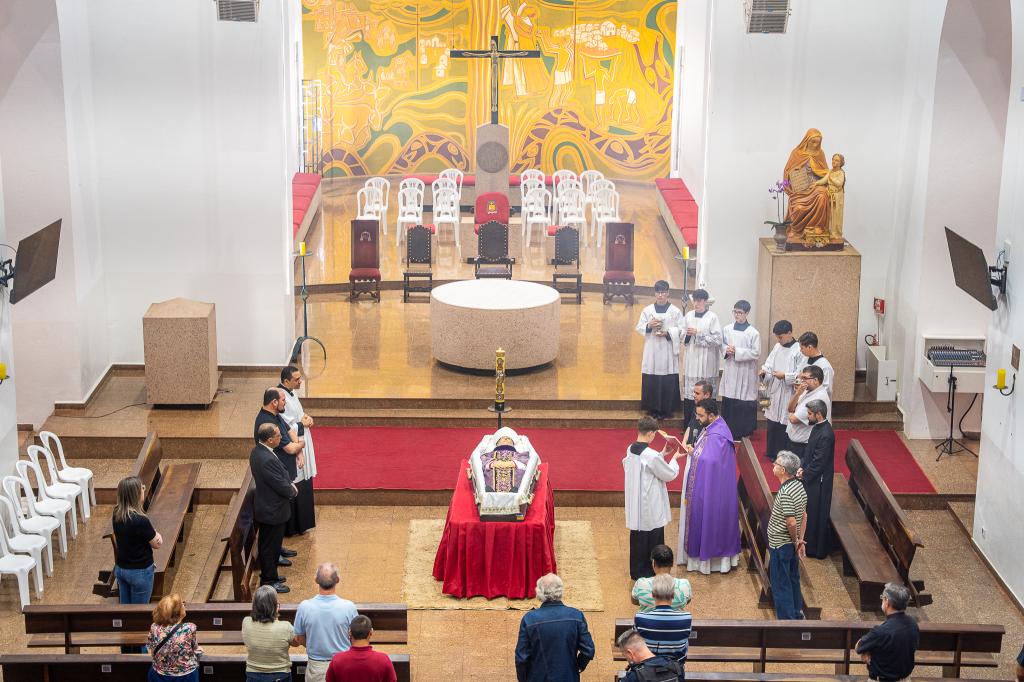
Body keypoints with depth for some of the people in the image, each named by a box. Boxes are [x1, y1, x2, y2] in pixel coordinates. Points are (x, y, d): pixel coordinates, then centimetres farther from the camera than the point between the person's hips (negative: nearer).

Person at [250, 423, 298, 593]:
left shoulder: (257, 451, -2)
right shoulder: (267, 460, -33)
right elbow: (282, 487, -26)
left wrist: (290, 484, -2)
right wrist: (293, 491, -5)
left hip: (264, 507, 10)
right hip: (273, 510, -10)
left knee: (268, 545, 23)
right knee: (271, 546, 7)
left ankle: (267, 574, 38)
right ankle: (270, 581, 21)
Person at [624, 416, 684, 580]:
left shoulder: (630, 450, -1)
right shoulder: (651, 456, -25)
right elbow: (670, 474, -13)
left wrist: (662, 455, 12)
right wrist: (674, 459, 3)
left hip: (635, 505, 8)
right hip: (650, 507, -8)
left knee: (637, 538, 18)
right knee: (653, 539, 7)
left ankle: (636, 571, 28)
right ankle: (650, 572, 16)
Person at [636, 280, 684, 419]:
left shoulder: (675, 311, 3)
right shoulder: (647, 310, 8)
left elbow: (681, 330, -2)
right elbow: (639, 328, 8)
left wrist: (667, 333, -16)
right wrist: (649, 326, -11)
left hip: (668, 352, -2)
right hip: (651, 351, 2)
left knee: (668, 382, -3)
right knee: (650, 381, 0)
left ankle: (666, 408, 5)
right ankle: (652, 408, 9)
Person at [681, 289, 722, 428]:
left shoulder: (712, 317, -4)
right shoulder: (689, 316, 9)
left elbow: (718, 340, -10)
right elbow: (682, 338, 17)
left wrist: (698, 334, -13)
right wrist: (687, 335, -6)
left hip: (706, 362, -4)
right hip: (691, 360, 4)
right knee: (689, 392, 5)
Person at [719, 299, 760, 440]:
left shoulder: (753, 333, -8)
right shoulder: (727, 329, 5)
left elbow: (756, 353, -11)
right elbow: (722, 345, 15)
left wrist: (737, 351, -16)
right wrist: (726, 350, -8)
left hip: (746, 372, -4)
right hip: (730, 370, 4)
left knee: (744, 403, -1)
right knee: (728, 402, 6)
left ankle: (744, 431, 9)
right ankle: (728, 431, 16)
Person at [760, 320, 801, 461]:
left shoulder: (798, 351, -14)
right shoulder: (777, 347, 7)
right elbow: (769, 363, 14)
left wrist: (785, 376, -22)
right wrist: (764, 370, -7)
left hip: (788, 395, -7)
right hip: (774, 392, 7)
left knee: (784, 425, -1)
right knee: (772, 424, 13)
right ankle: (772, 452, 27)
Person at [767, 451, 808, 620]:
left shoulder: (785, 493, -27)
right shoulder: (799, 485, 2)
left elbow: (791, 523, -27)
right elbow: (804, 516, 8)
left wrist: (795, 540, -10)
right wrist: (800, 540, 9)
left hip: (780, 545, -9)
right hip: (791, 545, 9)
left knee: (780, 584, 3)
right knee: (793, 579, 22)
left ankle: (786, 618, 10)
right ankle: (797, 613, 35)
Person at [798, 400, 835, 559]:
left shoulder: (826, 435, -26)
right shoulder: (817, 427, 3)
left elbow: (819, 462, -23)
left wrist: (804, 474, -12)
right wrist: (802, 467, 0)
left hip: (818, 482, -9)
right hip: (811, 478, 9)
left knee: (816, 515, 4)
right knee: (810, 513, 20)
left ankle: (817, 549, 17)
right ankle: (810, 544, 33)